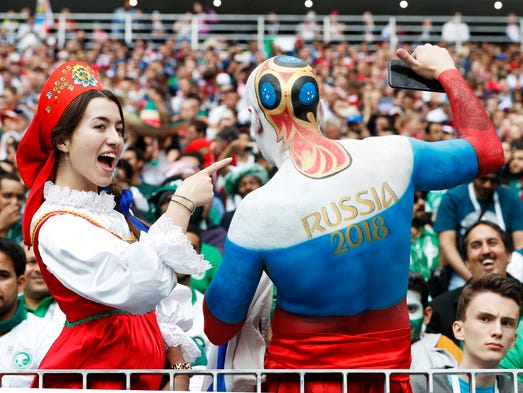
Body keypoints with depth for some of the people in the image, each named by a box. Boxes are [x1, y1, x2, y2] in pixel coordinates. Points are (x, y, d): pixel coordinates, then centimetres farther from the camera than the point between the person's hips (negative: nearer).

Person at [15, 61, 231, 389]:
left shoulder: (109, 206, 8)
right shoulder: (56, 225, -20)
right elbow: (139, 287, -35)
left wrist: (176, 359, 13)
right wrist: (184, 202, -29)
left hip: (145, 366, 8)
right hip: (95, 365, -8)